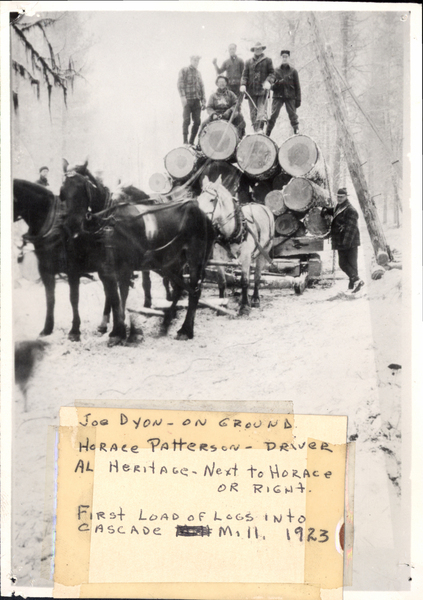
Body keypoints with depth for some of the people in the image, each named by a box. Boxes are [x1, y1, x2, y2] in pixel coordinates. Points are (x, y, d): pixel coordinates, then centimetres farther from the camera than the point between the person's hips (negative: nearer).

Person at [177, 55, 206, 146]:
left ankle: (191, 141, 7)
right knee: (187, 120, -11)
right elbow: (180, 84, -5)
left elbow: (202, 87, 20)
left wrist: (203, 100, 13)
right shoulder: (184, 71, 3)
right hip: (187, 100, -5)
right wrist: (183, 96, -17)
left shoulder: (198, 73, 20)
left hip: (197, 100, 5)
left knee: (197, 121, -1)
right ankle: (185, 141, -8)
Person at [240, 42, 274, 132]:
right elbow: (245, 75, 12)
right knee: (253, 112, 1)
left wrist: (268, 81, -12)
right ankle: (255, 130, 9)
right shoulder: (248, 62, 16)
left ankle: (259, 129, -18)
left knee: (261, 110, -14)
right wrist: (243, 84, -7)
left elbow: (272, 73, 7)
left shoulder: (267, 60, 11)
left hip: (262, 90, -2)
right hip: (251, 91, 2)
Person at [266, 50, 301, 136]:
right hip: (278, 96, 0)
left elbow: (297, 87, 7)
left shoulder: (293, 71, 8)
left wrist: (298, 100, 1)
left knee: (293, 115, -2)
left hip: (290, 97, 0)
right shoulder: (276, 71, 9)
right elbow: (272, 85, 4)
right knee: (273, 116, -7)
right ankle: (267, 134, -4)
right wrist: (278, 83, -18)